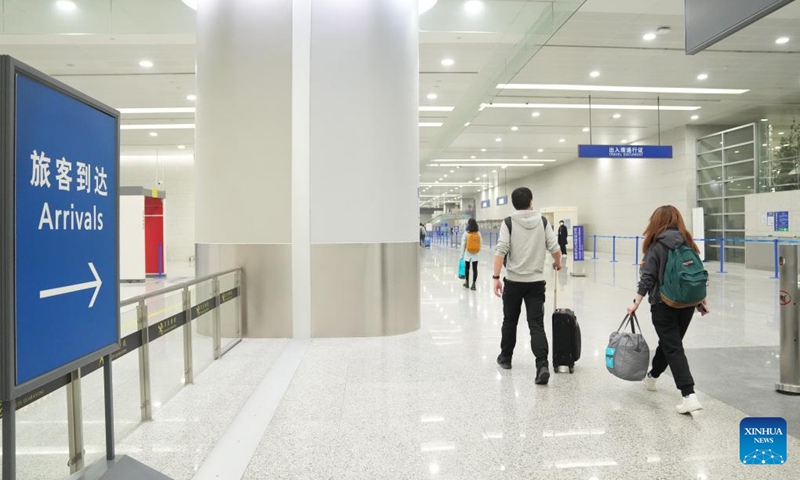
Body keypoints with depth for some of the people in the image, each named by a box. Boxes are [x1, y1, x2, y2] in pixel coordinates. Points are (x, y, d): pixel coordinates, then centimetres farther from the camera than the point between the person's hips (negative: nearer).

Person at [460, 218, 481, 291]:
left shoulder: (466, 233, -8)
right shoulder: (478, 233, -2)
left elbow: (463, 245, -7)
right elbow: (480, 244, -1)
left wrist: (462, 255, -1)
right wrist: (478, 251, 10)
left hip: (467, 254, -1)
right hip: (475, 255, 1)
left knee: (467, 268, 15)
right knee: (475, 269, 3)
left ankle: (467, 283, 27)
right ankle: (473, 284, 2)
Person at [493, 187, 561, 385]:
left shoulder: (508, 223, -5)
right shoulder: (542, 222, 2)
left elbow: (501, 251, -13)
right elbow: (554, 248, 0)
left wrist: (496, 277, -11)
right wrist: (557, 263, 21)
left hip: (513, 281, -1)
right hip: (536, 282, 1)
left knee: (510, 321, 16)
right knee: (537, 324, 0)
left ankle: (505, 358, 31)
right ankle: (542, 365, -14)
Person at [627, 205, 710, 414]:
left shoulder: (656, 246, -10)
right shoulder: (688, 243, 6)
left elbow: (648, 278, -15)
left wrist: (636, 303, -11)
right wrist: (703, 301, 17)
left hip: (664, 304, -6)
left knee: (673, 348, -2)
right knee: (670, 342, 21)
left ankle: (690, 396, -11)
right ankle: (652, 377, 41)